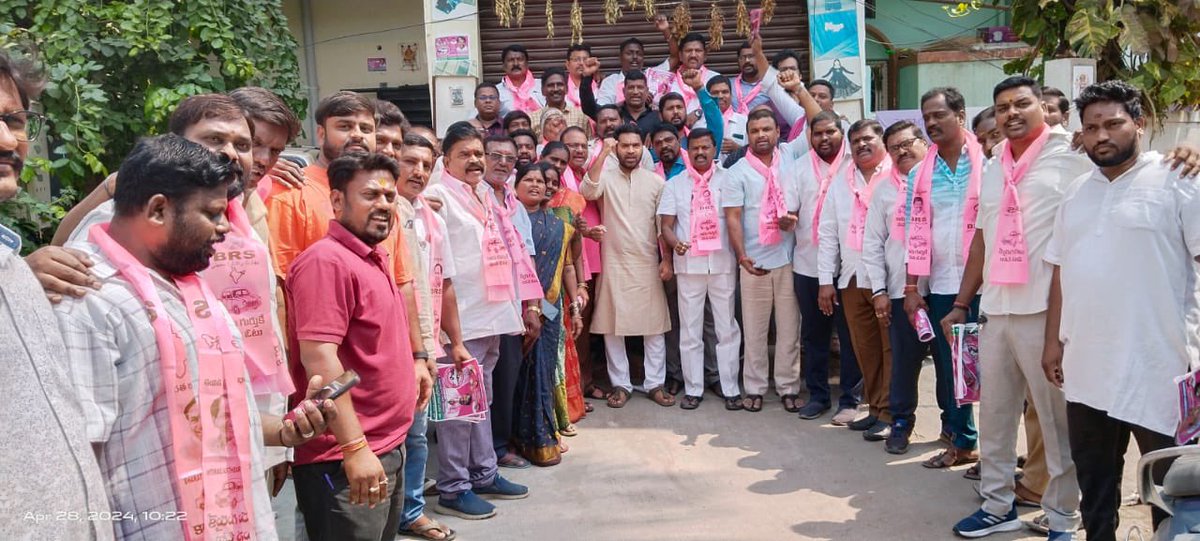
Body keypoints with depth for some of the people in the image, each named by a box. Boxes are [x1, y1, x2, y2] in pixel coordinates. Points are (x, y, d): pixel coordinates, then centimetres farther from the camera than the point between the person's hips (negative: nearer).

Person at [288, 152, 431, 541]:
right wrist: (355, 448, -28)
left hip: (389, 449, 10)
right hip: (347, 458, -10)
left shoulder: (374, 259, 14)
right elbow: (318, 355, -26)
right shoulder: (327, 260, -17)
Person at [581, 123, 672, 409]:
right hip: (614, 262, 0)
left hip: (648, 263, 1)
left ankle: (655, 383, 12)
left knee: (654, 324, 3)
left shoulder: (656, 181, 5)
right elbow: (588, 192, -20)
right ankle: (620, 384, 14)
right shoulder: (606, 176, 2)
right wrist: (603, 153, -20)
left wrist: (667, 260, 0)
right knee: (613, 325, 4)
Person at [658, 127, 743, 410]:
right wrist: (674, 243, -15)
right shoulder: (675, 184, 8)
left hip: (723, 263, -1)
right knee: (690, 331, 6)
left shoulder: (728, 179, 4)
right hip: (688, 264, 1)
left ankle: (731, 388, 13)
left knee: (727, 328, 4)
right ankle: (693, 389, 15)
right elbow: (666, 225, 6)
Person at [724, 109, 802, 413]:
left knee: (790, 327, 7)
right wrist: (741, 255, -17)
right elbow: (733, 218, -5)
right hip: (755, 261, -2)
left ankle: (788, 387, 17)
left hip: (789, 257, 2)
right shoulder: (738, 172, 0)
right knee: (755, 330, 4)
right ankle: (754, 388, 14)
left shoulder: (792, 164, 8)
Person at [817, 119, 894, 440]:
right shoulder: (840, 184, 15)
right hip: (852, 280, 5)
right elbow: (828, 233, 14)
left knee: (891, 347, -2)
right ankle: (875, 408, 21)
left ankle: (889, 413, 6)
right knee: (864, 348, 10)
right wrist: (826, 280, 8)